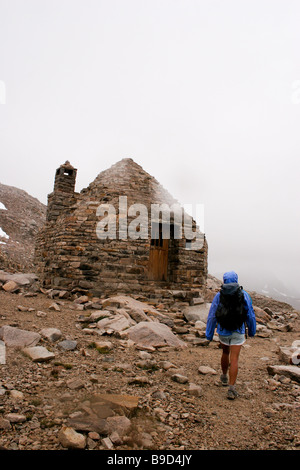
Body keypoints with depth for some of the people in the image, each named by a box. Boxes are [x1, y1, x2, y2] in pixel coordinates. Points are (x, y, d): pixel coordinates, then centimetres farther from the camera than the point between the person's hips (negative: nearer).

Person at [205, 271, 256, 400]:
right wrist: (252, 330, 18)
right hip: (238, 331, -1)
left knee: (225, 353, 23)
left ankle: (224, 377, 43)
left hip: (223, 331, 1)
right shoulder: (244, 295, -5)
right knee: (234, 359, 1)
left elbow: (212, 316, -4)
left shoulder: (219, 296, -6)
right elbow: (250, 315, 2)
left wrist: (209, 334, 4)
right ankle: (231, 389, -2)